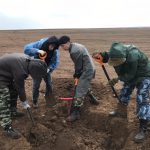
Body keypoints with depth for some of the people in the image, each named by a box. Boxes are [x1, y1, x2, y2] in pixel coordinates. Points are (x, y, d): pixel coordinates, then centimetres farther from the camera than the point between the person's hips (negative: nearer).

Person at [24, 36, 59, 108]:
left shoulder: (55, 51, -21)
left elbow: (55, 62, -17)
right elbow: (26, 48, -36)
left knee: (49, 84, 10)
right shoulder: (39, 44, -28)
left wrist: (49, 69, -34)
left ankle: (48, 98, 35)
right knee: (36, 85, 0)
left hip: (46, 68, 3)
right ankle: (35, 101, 21)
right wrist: (38, 51, -49)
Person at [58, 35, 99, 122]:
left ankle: (75, 113, -8)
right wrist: (77, 74, 9)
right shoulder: (76, 46, 9)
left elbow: (78, 65, -16)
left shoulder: (74, 51, -23)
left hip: (87, 71, -11)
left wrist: (76, 75, 1)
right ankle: (93, 99, 47)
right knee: (84, 86, 29)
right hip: (89, 69, 11)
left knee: (80, 91, -11)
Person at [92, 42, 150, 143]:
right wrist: (100, 55, -20)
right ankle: (121, 112, 42)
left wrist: (118, 79, -21)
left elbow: (130, 75, -32)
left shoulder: (132, 56, -40)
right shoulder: (116, 53, -18)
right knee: (124, 93, 18)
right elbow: (106, 56, 1)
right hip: (130, 75, 8)